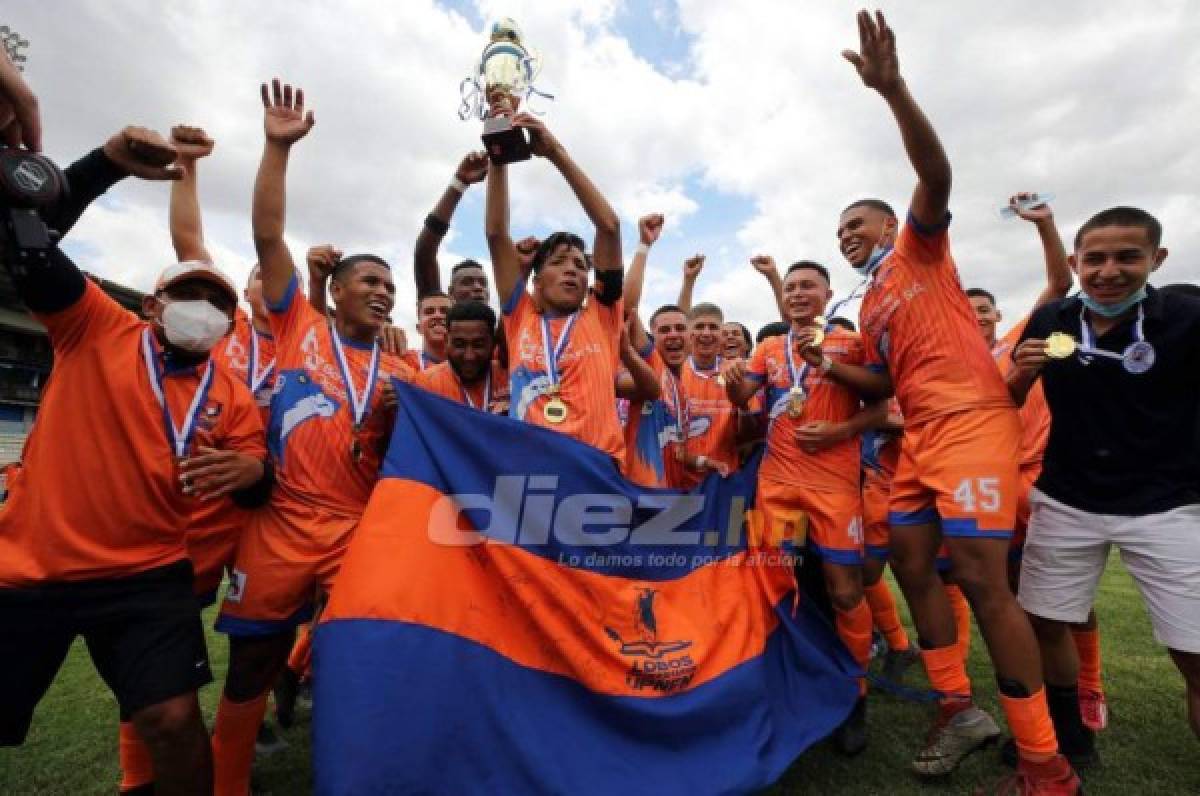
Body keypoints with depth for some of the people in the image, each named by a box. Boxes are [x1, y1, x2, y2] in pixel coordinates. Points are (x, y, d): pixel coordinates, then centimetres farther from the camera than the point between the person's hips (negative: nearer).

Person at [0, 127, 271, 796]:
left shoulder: (233, 398, 3)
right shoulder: (98, 329, 1)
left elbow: (255, 489, 3)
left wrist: (253, 471, -22)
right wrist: (109, 163, -22)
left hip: (149, 575, 1)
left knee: (174, 722, -5)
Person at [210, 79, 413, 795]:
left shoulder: (401, 374, 9)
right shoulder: (299, 326, 5)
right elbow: (268, 236, -4)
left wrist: (395, 419, -11)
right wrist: (279, 146, -10)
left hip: (360, 533, 2)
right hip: (278, 528, -1)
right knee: (249, 679, 14)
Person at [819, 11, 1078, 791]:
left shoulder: (920, 246, 6)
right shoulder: (870, 307, 23)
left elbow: (936, 173, -13)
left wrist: (892, 88, -21)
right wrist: (829, 366, 9)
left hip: (972, 421, -8)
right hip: (921, 436, 8)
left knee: (980, 579, -10)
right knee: (911, 564, 7)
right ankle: (959, 708, 22)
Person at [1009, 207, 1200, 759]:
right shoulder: (1050, 321, -1)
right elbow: (1011, 401, 7)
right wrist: (1021, 372, -12)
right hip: (1065, 503, 3)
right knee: (1046, 624, 10)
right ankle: (1068, 731, 34)